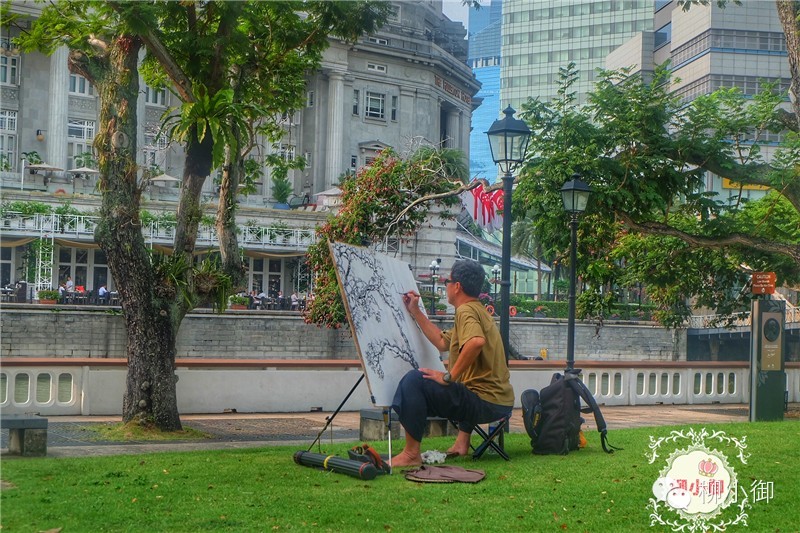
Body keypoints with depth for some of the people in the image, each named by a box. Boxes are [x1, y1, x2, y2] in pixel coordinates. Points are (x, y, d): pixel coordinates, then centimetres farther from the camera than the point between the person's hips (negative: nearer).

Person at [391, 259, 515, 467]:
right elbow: (443, 342, 29)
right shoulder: (478, 310, 21)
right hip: (501, 401, 11)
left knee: (413, 380, -17)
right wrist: (415, 312, 32)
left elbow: (476, 341, -33)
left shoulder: (466, 311, -11)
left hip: (485, 403, -10)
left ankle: (411, 453, -14)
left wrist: (448, 377, -25)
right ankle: (463, 441, 28)